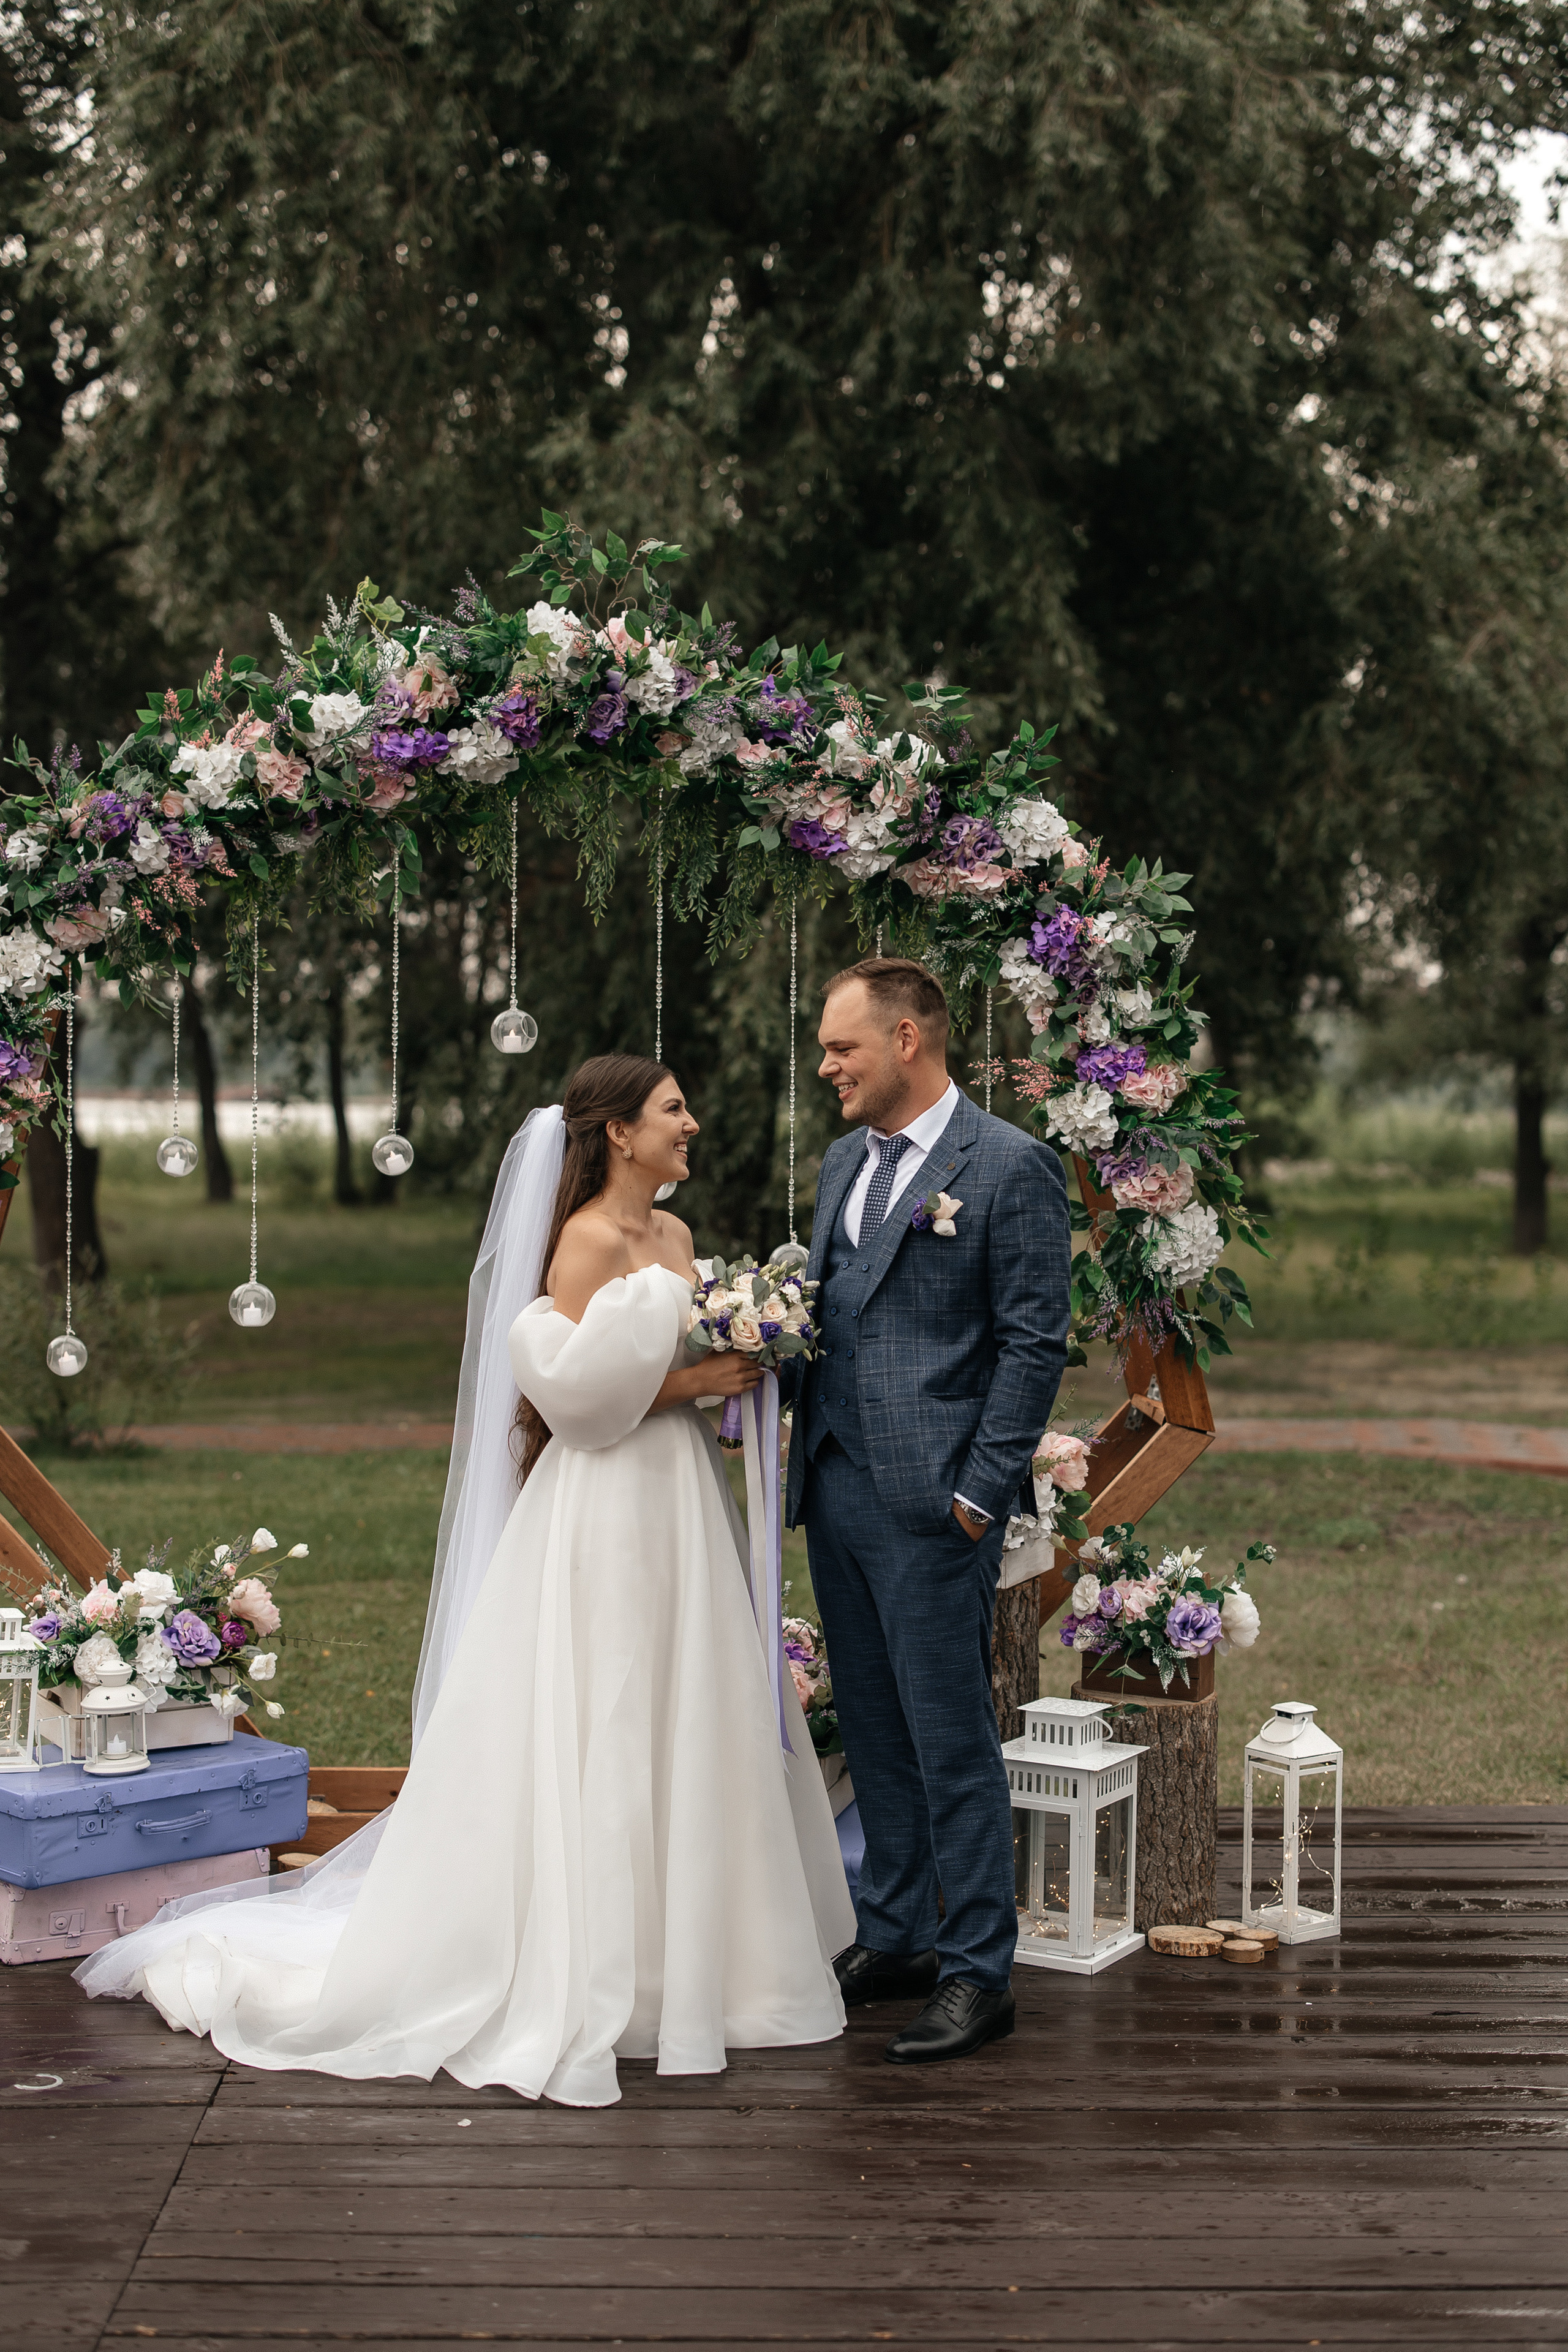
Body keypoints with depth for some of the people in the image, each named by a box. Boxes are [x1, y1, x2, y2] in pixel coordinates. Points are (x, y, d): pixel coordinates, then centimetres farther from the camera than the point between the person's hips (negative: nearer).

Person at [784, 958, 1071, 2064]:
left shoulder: (1011, 1167, -8)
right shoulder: (845, 1161, 15)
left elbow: (1034, 1346, -11)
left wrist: (979, 1494, -14)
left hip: (933, 1505, -7)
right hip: (836, 1493, 8)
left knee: (953, 1742, -3)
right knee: (875, 1733, 15)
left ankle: (978, 1973, 6)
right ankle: (893, 1938, 26)